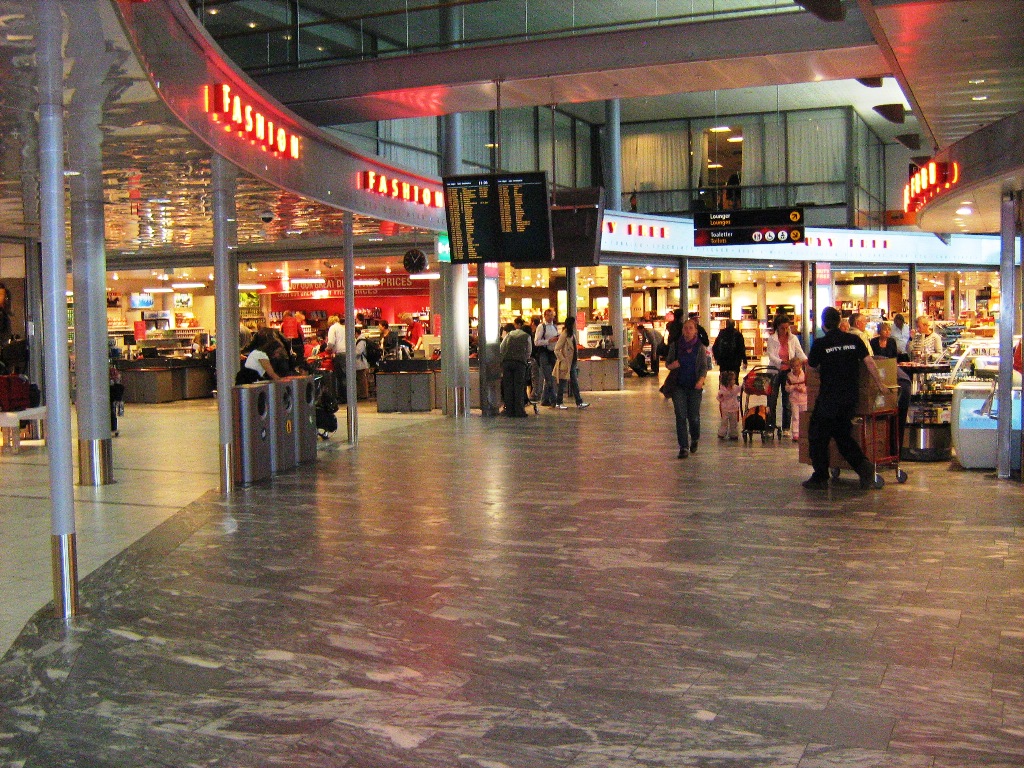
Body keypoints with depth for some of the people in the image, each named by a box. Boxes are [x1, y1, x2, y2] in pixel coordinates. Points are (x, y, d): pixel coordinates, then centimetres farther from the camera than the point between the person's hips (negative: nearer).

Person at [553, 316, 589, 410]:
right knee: (562, 384, 0)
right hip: (565, 364, -8)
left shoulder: (572, 334, 10)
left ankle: (579, 403, 9)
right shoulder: (564, 335, -16)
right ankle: (558, 403, 10)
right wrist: (563, 360, -19)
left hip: (572, 363, 8)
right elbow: (557, 350, -18)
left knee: (575, 383, 8)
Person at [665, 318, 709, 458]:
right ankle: (683, 447, -3)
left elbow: (704, 366, -3)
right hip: (679, 386, 1)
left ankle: (695, 439, 32)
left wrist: (701, 380, -21)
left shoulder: (700, 347, 1)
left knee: (693, 416, 3)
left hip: (695, 386, -1)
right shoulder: (675, 345, 4)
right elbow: (667, 363, 13)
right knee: (680, 416, -6)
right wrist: (671, 365, -12)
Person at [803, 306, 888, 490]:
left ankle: (820, 478, 8)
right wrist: (880, 383, 13)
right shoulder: (853, 340, 3)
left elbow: (811, 365, 6)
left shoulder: (820, 344, -8)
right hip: (850, 397, 5)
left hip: (829, 398, -5)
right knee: (842, 434, 19)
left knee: (817, 435, 7)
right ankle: (863, 465, 1)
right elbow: (869, 362, 3)